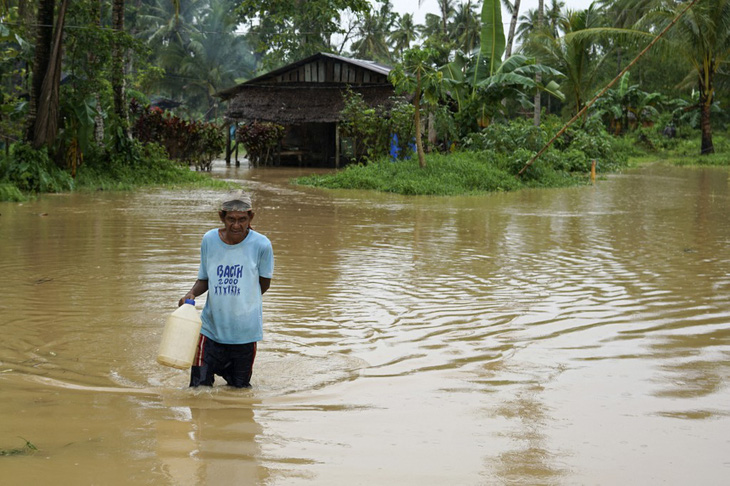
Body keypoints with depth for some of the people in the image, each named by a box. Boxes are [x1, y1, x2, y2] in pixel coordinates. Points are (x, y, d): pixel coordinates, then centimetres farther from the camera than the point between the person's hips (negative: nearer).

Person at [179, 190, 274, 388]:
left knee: (240, 388, 10)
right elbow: (204, 279, 7)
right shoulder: (209, 240, -4)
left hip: (245, 329, -1)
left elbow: (264, 283, 4)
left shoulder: (261, 245, -10)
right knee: (199, 386, 1)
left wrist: (241, 303, 2)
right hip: (212, 326, 1)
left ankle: (226, 370, 43)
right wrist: (191, 294, -12)